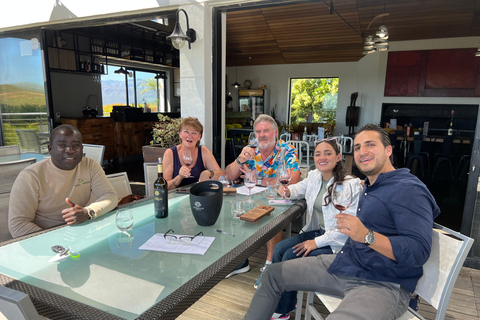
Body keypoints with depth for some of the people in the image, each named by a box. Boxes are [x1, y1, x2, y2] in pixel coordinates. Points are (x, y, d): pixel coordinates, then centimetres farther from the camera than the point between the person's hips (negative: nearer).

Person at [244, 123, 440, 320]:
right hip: (344, 265, 9)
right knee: (273, 274, 8)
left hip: (383, 284, -9)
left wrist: (367, 236, -34)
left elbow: (419, 251, -23)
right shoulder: (370, 186, 13)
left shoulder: (409, 190, -16)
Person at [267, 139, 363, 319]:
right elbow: (299, 188, 21)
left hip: (337, 242, -7)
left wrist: (317, 242, -22)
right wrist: (288, 191, -5)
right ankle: (275, 302, 4)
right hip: (316, 230, 7)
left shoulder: (351, 185, -21)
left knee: (291, 257, -18)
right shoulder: (314, 176, 1)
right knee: (279, 249, -10)